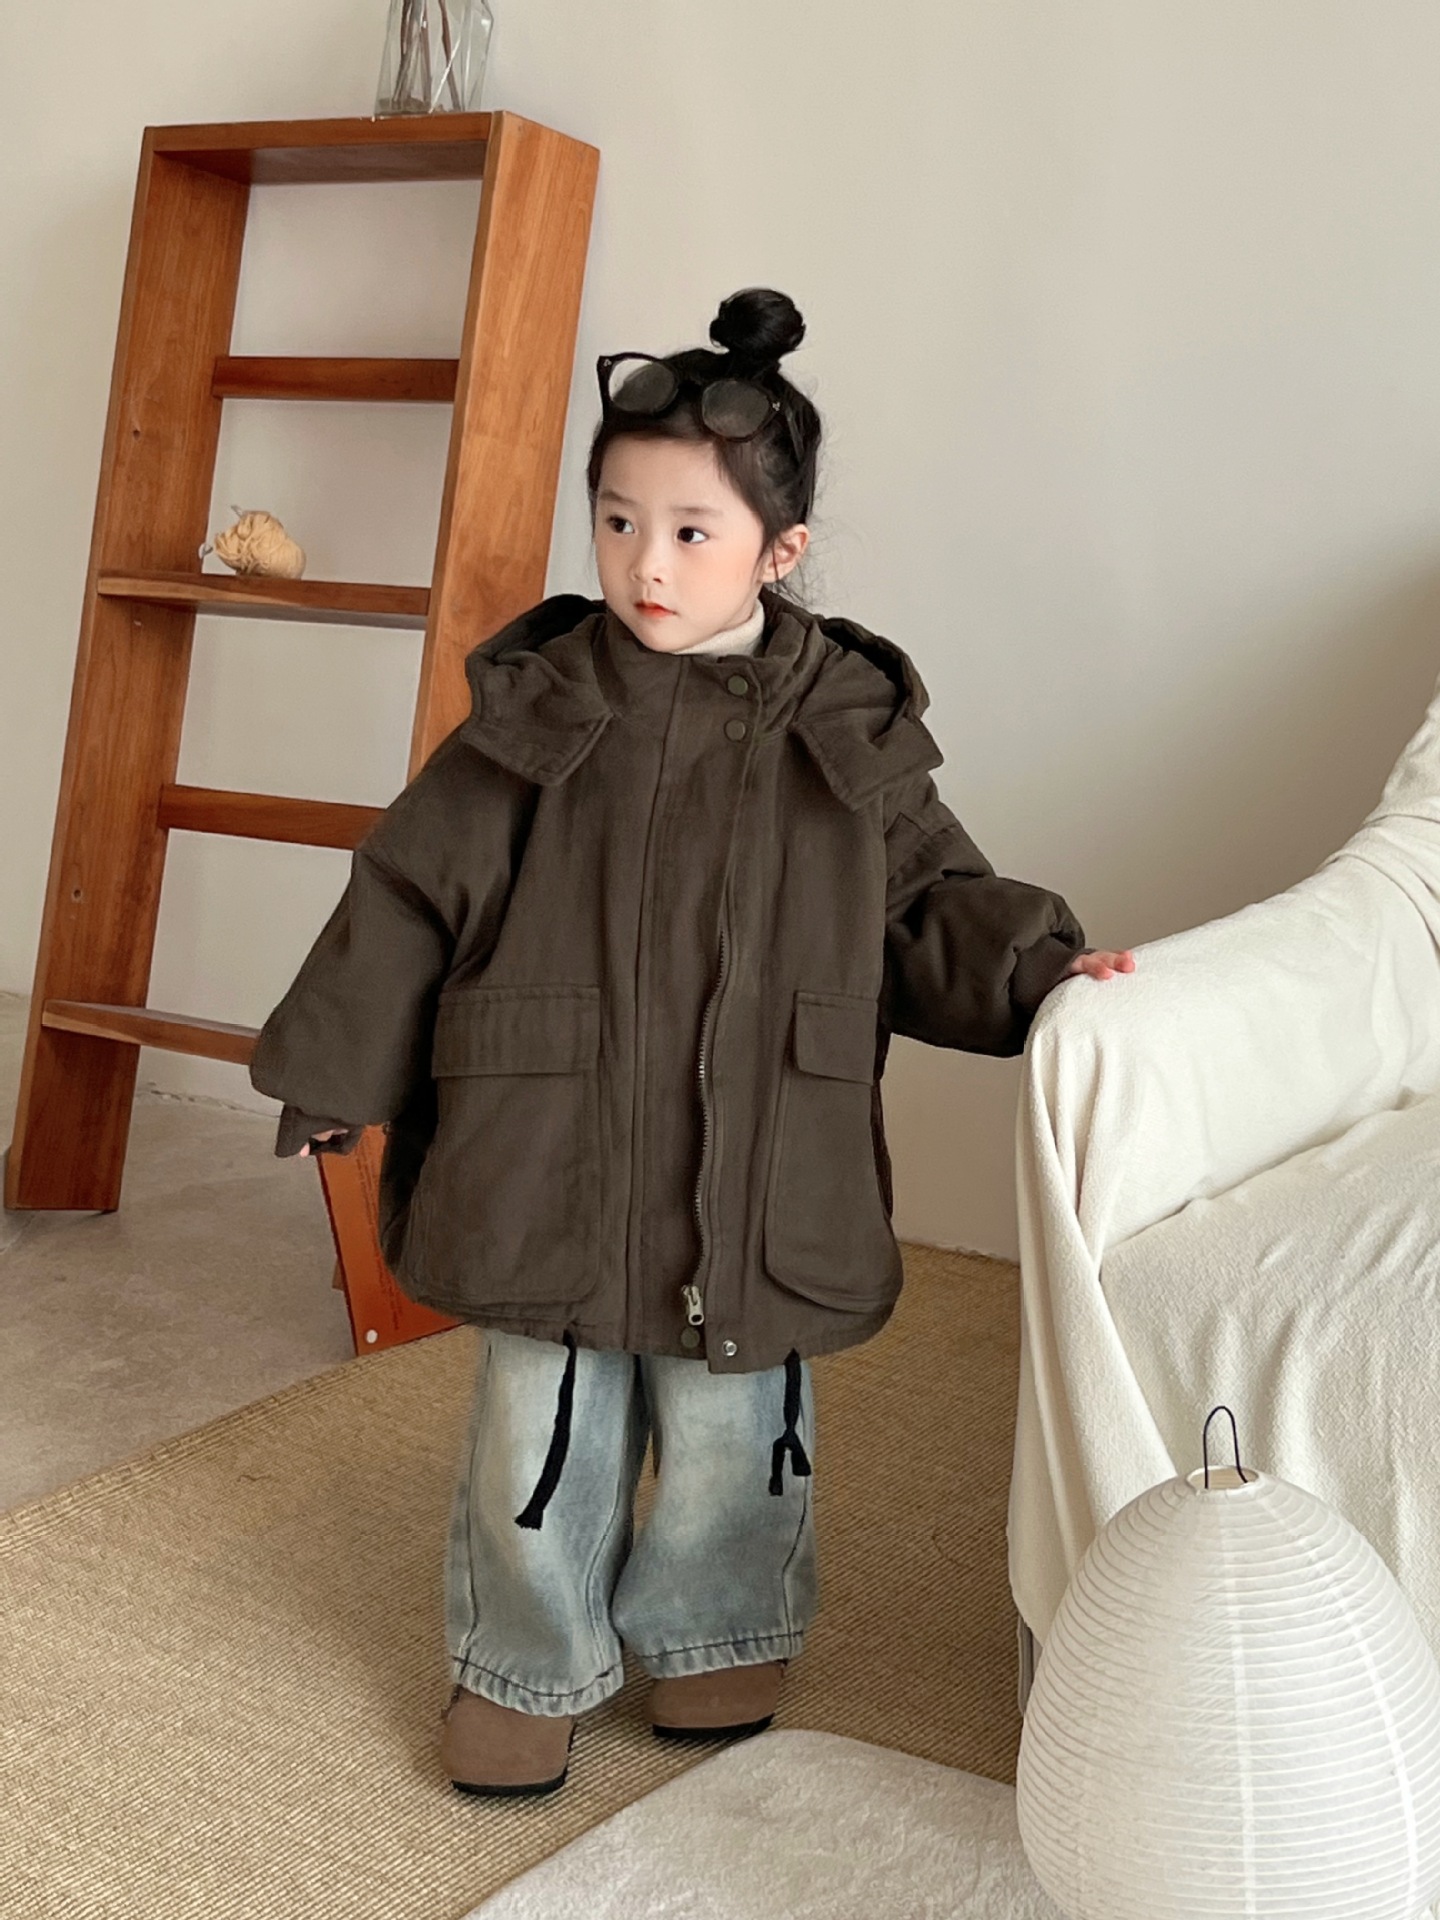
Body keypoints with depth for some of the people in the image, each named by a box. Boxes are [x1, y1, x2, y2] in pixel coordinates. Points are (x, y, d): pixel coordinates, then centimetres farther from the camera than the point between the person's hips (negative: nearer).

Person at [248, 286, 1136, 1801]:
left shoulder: (851, 732, -2)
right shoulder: (533, 715, -4)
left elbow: (931, 902, 7)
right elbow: (412, 897, 2)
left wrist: (1037, 966, -11)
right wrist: (331, 1070, 6)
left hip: (754, 1191, 1)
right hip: (546, 1167, 0)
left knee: (733, 1438, 16)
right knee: (539, 1439, 12)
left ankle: (711, 1633, 42)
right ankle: (525, 1664, 35)